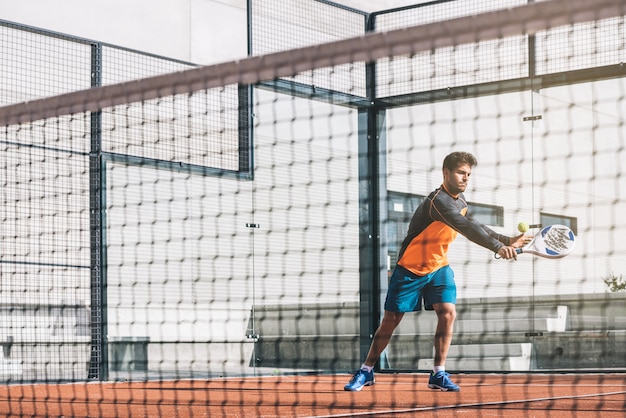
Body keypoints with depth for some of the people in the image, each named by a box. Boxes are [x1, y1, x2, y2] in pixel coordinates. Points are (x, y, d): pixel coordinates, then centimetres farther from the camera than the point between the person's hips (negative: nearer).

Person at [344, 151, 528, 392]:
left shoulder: (460, 200, 3)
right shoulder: (439, 201, -26)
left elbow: (473, 228, 16)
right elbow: (467, 228, -38)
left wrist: (507, 241, 6)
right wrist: (497, 247, -46)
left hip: (439, 266, 7)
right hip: (410, 268, -7)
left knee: (448, 313, -12)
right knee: (391, 320, 0)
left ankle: (438, 375, -4)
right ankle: (366, 372, 14)